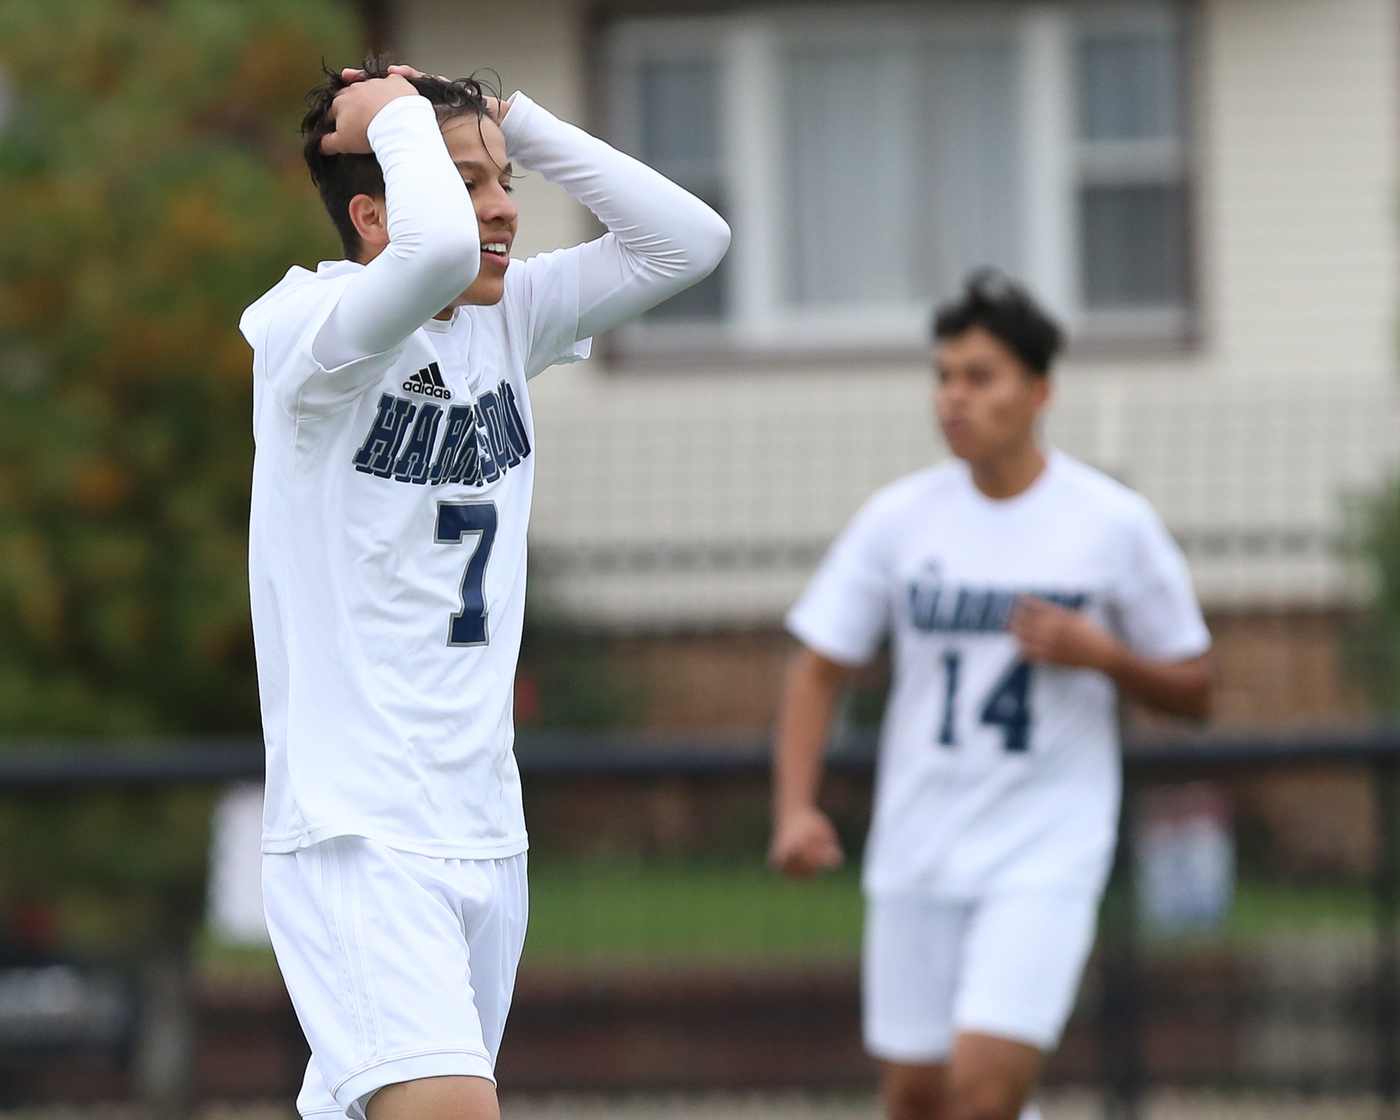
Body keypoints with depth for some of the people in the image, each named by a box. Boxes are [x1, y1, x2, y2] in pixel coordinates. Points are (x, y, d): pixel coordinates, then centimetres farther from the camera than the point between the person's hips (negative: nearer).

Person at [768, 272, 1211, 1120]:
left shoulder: (1114, 525, -4)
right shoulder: (900, 518, 1)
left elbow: (1194, 692, 4)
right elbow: (821, 668, 7)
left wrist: (1099, 652, -16)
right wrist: (796, 808, -8)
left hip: (1047, 856, -3)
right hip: (916, 855, 3)